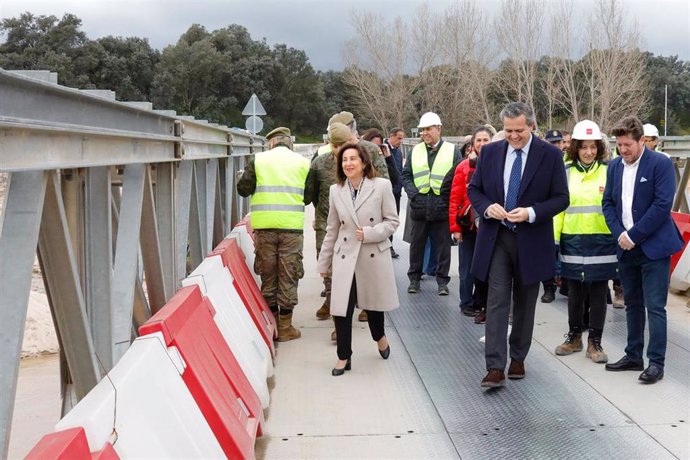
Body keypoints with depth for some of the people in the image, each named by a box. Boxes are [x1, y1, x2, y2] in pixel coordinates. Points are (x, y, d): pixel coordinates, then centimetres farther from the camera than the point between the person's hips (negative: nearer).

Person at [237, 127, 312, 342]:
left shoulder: (258, 159, 4)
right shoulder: (302, 162, 5)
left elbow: (243, 189, 2)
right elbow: (308, 197, 7)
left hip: (264, 226, 1)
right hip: (292, 227, 0)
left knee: (268, 275, 12)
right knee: (288, 276, 6)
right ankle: (285, 327, 11)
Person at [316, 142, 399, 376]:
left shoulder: (382, 186, -8)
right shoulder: (336, 190, 3)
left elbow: (392, 221, -3)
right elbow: (332, 229, 10)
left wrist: (370, 233, -18)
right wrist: (324, 261, 13)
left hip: (374, 256, -1)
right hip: (345, 258, 2)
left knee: (373, 304, 15)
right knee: (341, 308, -4)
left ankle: (380, 337, 46)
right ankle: (344, 357, 13)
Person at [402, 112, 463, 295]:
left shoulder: (452, 150, 1)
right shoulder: (415, 151, 10)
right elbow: (406, 175, 9)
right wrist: (413, 193, -6)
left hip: (442, 208, -2)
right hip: (419, 207, 3)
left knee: (443, 246, 5)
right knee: (417, 245, 11)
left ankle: (442, 280, 15)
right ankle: (414, 278, 22)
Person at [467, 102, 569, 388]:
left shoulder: (550, 155, -5)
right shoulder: (490, 152, 3)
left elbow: (561, 198, -4)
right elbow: (474, 189, 9)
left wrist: (531, 213, -19)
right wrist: (487, 207, -12)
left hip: (531, 240, -1)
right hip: (496, 238, 1)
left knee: (524, 303, 11)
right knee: (497, 301, -6)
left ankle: (518, 359, 27)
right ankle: (495, 367, -7)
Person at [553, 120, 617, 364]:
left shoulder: (609, 170, 0)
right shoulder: (566, 172, 5)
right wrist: (553, 238, 1)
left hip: (601, 241, -1)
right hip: (573, 241, 2)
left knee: (598, 293, 4)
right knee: (574, 291, 11)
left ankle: (595, 342, 15)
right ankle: (574, 337, 26)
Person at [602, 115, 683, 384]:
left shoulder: (661, 164, -10)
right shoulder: (615, 166, 8)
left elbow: (663, 205, -16)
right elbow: (608, 202, 9)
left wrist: (634, 235, -16)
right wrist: (619, 234, -6)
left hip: (653, 246, -6)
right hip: (626, 247, 6)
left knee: (655, 306, -4)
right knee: (632, 304, 14)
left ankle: (656, 362, 2)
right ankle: (633, 356, 23)